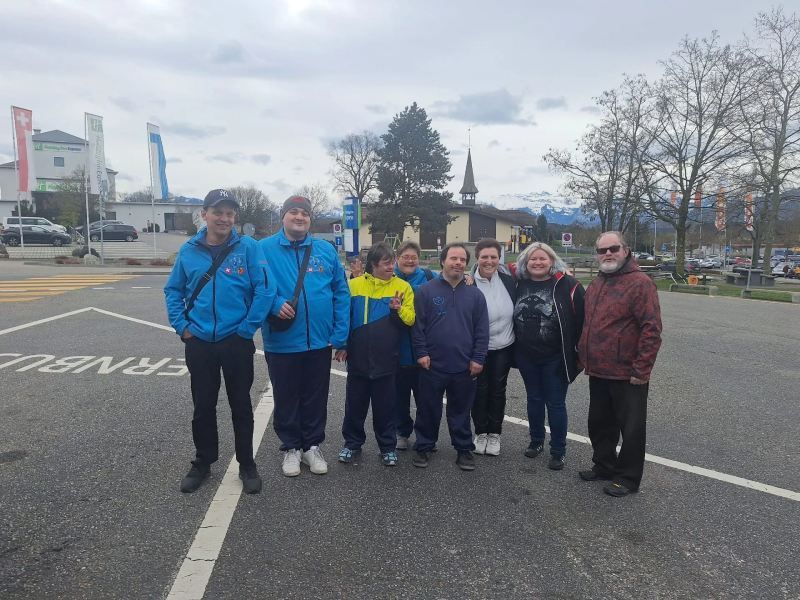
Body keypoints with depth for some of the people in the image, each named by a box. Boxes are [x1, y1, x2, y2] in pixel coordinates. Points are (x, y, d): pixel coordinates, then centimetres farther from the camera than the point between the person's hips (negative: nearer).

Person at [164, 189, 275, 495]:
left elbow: (264, 289, -11)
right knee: (203, 406, 15)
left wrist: (247, 328, -12)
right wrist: (181, 325, 0)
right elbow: (173, 290, 11)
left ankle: (247, 465, 26)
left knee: (241, 405, 10)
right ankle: (203, 462, 33)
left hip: (237, 342, -2)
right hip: (199, 343, 3)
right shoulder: (189, 250, 2)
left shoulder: (248, 247, -7)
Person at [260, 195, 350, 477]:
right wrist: (275, 304, -23)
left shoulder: (326, 250, 2)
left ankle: (312, 446, 33)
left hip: (319, 341, 2)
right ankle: (291, 448, 32)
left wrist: (340, 335, -3)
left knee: (316, 399, 14)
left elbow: (341, 293, 2)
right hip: (281, 343, -2)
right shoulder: (264, 249, -4)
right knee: (286, 398, 13)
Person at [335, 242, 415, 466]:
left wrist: (399, 309, -23)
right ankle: (353, 443, 30)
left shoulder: (402, 287, -2)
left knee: (385, 406, 10)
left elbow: (410, 320, -4)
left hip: (386, 360, -1)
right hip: (357, 358, 1)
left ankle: (388, 446, 26)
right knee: (355, 404, 12)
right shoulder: (354, 285, -1)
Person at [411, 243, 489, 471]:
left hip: (464, 367, 2)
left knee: (461, 411, 13)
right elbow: (418, 324, -3)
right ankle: (424, 447, 27)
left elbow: (482, 330, 4)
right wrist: (421, 353, -8)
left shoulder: (475, 294, 5)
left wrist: (478, 359, -2)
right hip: (432, 365, -1)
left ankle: (464, 449, 28)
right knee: (428, 410, 11)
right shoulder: (426, 291, -2)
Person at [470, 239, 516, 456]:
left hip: (504, 347, 3)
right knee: (480, 390, 9)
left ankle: (494, 434, 28)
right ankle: (480, 433, 27)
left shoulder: (509, 281, -2)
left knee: (498, 390, 13)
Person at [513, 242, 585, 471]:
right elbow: (511, 316, 15)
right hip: (526, 357, 4)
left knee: (555, 403, 6)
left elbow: (580, 319, -10)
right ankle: (536, 441, 35)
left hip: (555, 358, -4)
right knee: (534, 399, 18)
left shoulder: (567, 285, -11)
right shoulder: (519, 284, 1)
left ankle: (558, 451, 21)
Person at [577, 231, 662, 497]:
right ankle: (604, 465, 37)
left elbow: (651, 329, -19)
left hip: (627, 375, -8)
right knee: (599, 423, 19)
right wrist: (584, 356, 16)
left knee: (631, 428, 7)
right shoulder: (596, 284, 12)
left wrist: (641, 370, -19)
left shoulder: (639, 283, -14)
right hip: (598, 372, 8)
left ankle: (628, 477, 23)